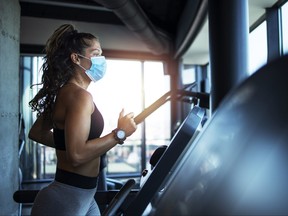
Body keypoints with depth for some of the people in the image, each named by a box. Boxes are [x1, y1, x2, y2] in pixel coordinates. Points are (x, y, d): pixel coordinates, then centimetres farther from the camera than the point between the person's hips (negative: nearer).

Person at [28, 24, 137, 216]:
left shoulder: (65, 93, 10)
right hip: (66, 200, -10)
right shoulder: (80, 95, -19)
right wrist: (119, 133, -19)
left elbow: (36, 133, 18)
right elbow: (77, 155, -28)